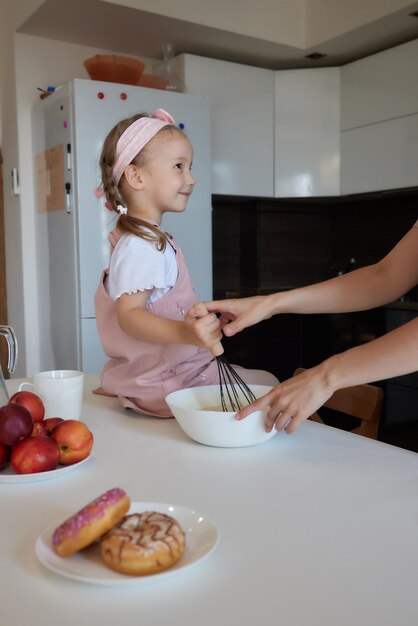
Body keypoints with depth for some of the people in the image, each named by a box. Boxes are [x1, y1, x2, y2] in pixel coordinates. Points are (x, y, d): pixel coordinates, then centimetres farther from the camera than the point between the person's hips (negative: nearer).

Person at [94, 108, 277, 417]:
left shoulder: (151, 240, 14)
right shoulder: (139, 245, -21)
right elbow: (129, 314, -30)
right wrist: (184, 332, -45)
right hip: (168, 383, -10)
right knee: (268, 385, -5)